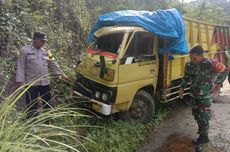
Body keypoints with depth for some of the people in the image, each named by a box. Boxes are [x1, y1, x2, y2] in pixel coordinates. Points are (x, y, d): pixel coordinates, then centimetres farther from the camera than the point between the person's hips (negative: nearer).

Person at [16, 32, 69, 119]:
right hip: (31, 83, -5)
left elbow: (53, 64, 11)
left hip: (45, 83, 5)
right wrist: (21, 81, -12)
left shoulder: (46, 51, 9)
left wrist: (62, 74, 7)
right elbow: (20, 67, -6)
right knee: (32, 107, 4)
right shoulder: (25, 50, -4)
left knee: (47, 105, 15)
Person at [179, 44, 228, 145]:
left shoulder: (209, 64, -20)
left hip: (205, 96, -6)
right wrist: (182, 88, 5)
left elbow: (224, 72, -8)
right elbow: (186, 77, 13)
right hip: (194, 95, 6)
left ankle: (204, 137, 16)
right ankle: (201, 130, 41)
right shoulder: (189, 64, -4)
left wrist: (216, 84, -12)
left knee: (204, 116, 1)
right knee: (196, 114, 18)